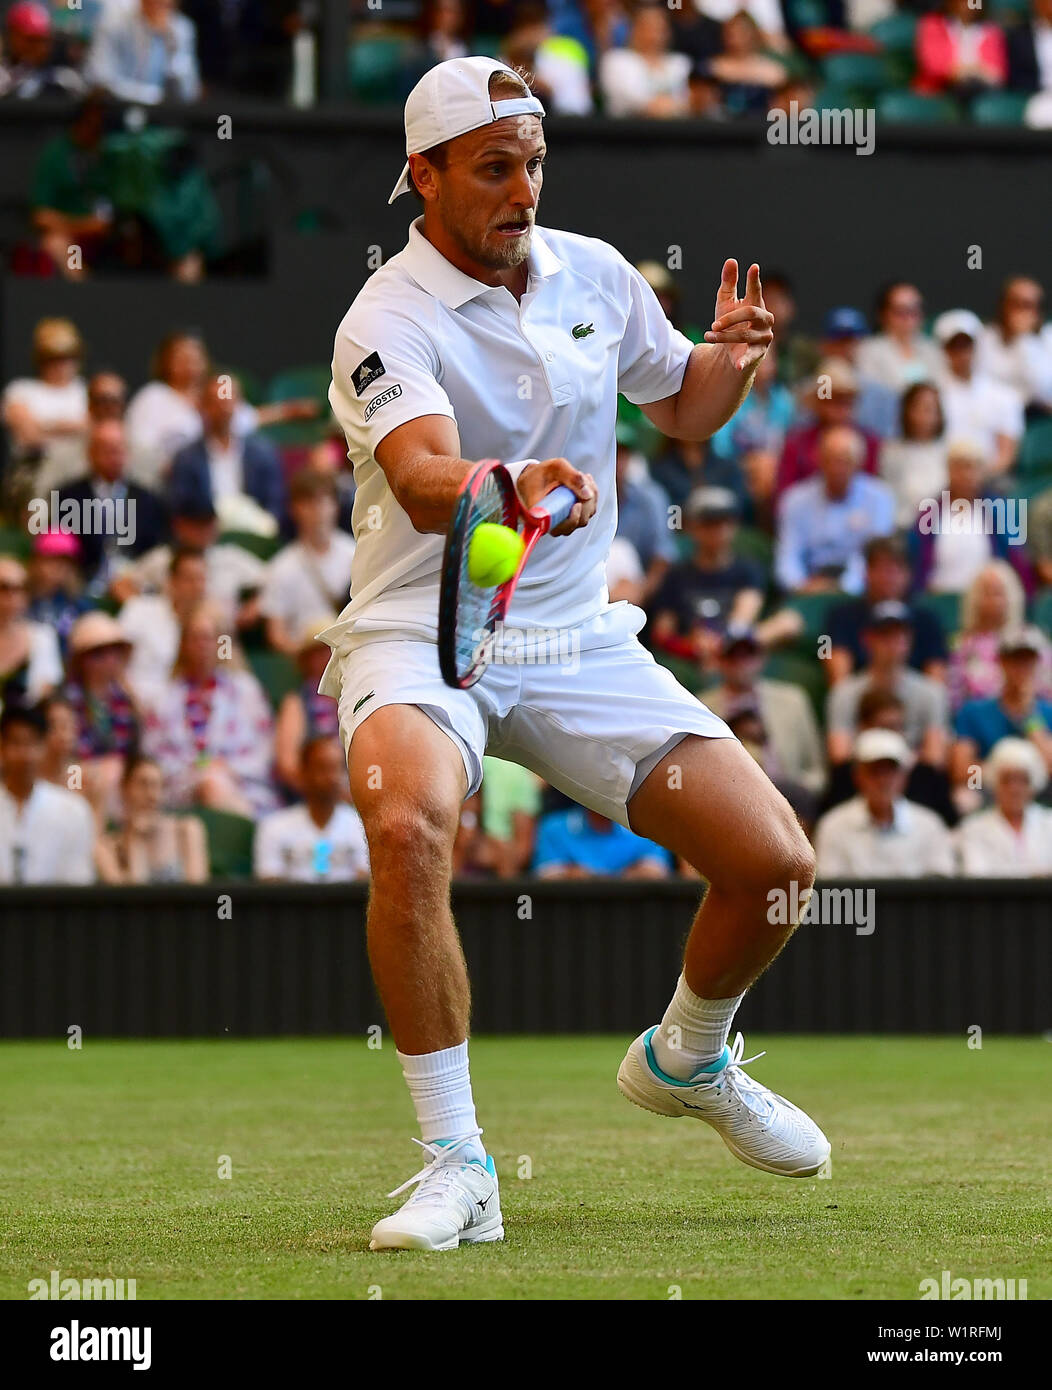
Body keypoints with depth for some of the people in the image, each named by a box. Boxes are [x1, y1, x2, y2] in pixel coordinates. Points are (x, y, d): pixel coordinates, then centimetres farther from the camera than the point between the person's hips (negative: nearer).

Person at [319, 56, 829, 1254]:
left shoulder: (595, 275, 5)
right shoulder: (389, 322, -14)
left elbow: (681, 408, 22)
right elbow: (422, 481, -33)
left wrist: (725, 361, -2)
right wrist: (512, 488, -55)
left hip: (577, 639, 5)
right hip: (419, 633, -5)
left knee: (774, 860, -7)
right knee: (408, 826, -37)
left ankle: (688, 1059, 26)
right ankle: (455, 1165, -26)